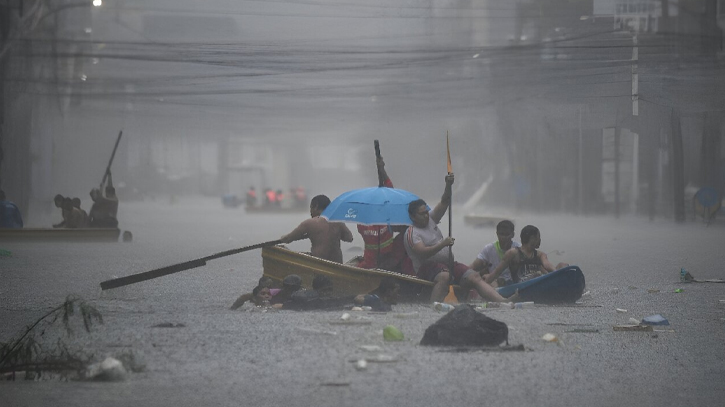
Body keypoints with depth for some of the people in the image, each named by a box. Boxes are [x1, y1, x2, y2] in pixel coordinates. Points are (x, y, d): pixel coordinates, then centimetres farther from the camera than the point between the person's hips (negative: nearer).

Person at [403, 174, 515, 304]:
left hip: (448, 264, 8)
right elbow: (423, 253, -22)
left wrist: (448, 185, -8)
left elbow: (444, 203, 9)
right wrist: (443, 244, -27)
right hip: (427, 267, -8)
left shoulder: (430, 220, 16)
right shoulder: (411, 233, -6)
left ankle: (502, 301, -24)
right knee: (444, 276, -41)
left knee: (474, 277, -11)